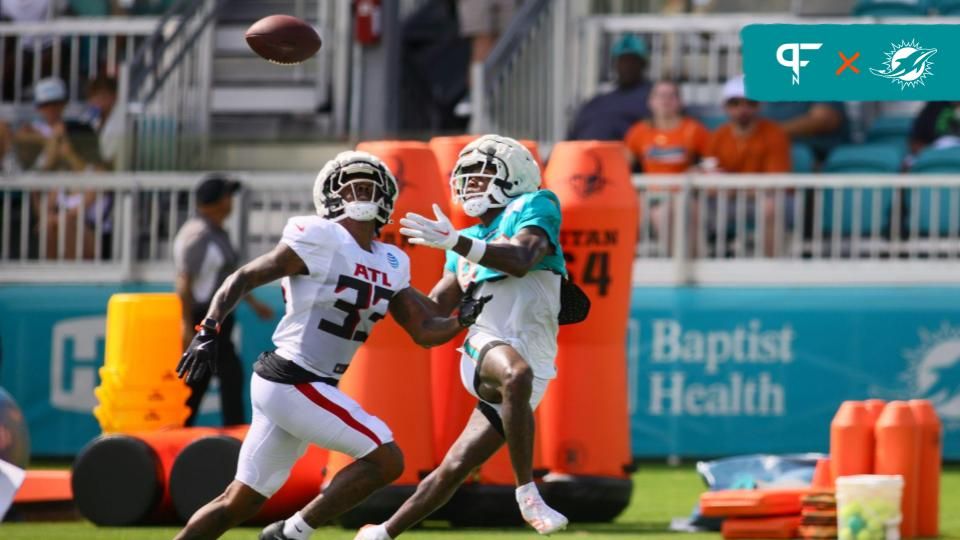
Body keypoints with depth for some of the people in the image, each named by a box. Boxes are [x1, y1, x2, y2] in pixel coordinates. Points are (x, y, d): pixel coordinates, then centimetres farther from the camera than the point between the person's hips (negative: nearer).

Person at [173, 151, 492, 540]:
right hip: (293, 385, -8)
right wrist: (208, 332, -17)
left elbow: (424, 331, 13)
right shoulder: (319, 240, -11)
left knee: (240, 502, 13)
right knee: (386, 460, -12)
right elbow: (244, 279, -8)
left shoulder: (390, 266, 12)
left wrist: (462, 320, -6)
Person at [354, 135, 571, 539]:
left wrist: (456, 243, -29)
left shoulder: (533, 209, 3)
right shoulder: (472, 239, 21)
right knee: (516, 374, -35)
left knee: (454, 469, -6)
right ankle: (527, 494, -32)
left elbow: (521, 260, -18)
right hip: (486, 347, 2)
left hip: (534, 366, -2)